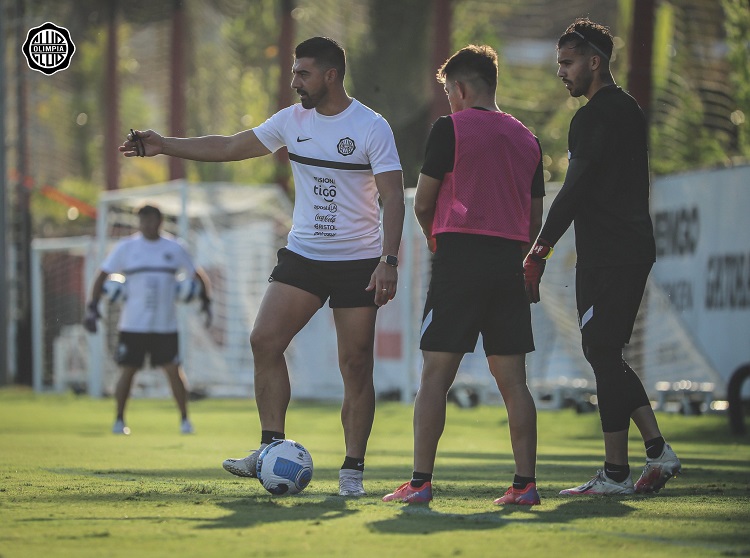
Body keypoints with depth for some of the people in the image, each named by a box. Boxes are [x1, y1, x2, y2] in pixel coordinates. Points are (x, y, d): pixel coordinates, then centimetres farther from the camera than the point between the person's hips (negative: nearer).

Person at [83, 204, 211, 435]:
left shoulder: (174, 248, 5)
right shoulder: (126, 247, 1)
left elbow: (197, 275, 16)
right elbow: (102, 275, 3)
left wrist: (205, 301, 6)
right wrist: (92, 307, -5)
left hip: (166, 325, 1)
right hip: (133, 325, 0)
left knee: (174, 371, -5)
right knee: (128, 371, 2)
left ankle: (184, 419, 5)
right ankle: (119, 420, 14)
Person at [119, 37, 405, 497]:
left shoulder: (371, 127, -10)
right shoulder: (292, 120, 6)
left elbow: (393, 195, -14)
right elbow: (231, 147, 14)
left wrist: (389, 260, -23)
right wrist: (165, 145, 9)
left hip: (358, 263, -5)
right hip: (302, 254, 5)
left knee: (356, 365, -5)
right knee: (265, 339, -11)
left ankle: (353, 469, 3)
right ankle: (272, 447, -5)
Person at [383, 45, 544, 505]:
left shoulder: (450, 129, -2)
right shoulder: (527, 139, 14)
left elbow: (422, 203, -1)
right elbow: (535, 220, 15)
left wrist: (434, 241, 18)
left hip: (460, 258, -5)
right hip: (509, 264, 5)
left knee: (436, 374, -4)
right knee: (513, 378, 6)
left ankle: (421, 481, -7)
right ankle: (526, 482, 3)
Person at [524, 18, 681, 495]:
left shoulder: (595, 116, -13)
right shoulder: (629, 109, 18)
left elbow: (575, 191, -17)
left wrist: (541, 250, -14)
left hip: (607, 256, -10)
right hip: (634, 249, 10)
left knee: (603, 354, -5)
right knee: (606, 354, 15)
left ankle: (617, 473, -4)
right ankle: (659, 452, 10)